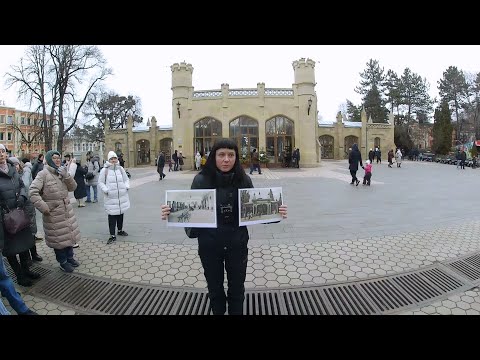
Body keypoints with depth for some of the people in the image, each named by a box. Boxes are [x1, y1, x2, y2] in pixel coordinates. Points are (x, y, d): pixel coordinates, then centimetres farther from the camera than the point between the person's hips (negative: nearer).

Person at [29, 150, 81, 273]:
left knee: (69, 234, 17)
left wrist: (66, 176, -16)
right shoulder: (43, 174, -13)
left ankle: (70, 257, 34)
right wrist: (43, 207, -22)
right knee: (58, 237, 5)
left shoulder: (62, 172, 7)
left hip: (67, 210, 7)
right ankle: (63, 262, 21)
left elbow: (73, 187, 0)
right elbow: (33, 192, -20)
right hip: (53, 212, -6)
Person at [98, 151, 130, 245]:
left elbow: (126, 179, 16)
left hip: (121, 196, 4)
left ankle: (120, 230, 35)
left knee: (120, 214, 16)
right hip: (110, 197, -4)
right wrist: (105, 190, -15)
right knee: (112, 216, -3)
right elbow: (101, 182, -1)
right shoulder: (104, 170, -4)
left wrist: (127, 186, -2)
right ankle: (112, 235, 5)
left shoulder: (120, 169, 7)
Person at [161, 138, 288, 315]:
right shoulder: (201, 180, -12)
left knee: (237, 288, 20)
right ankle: (218, 312, 49)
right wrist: (172, 213, -24)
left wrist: (276, 213, -18)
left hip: (237, 243, 0)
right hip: (209, 244, 0)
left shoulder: (244, 180, -9)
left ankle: (235, 312, 47)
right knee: (215, 288, 21)